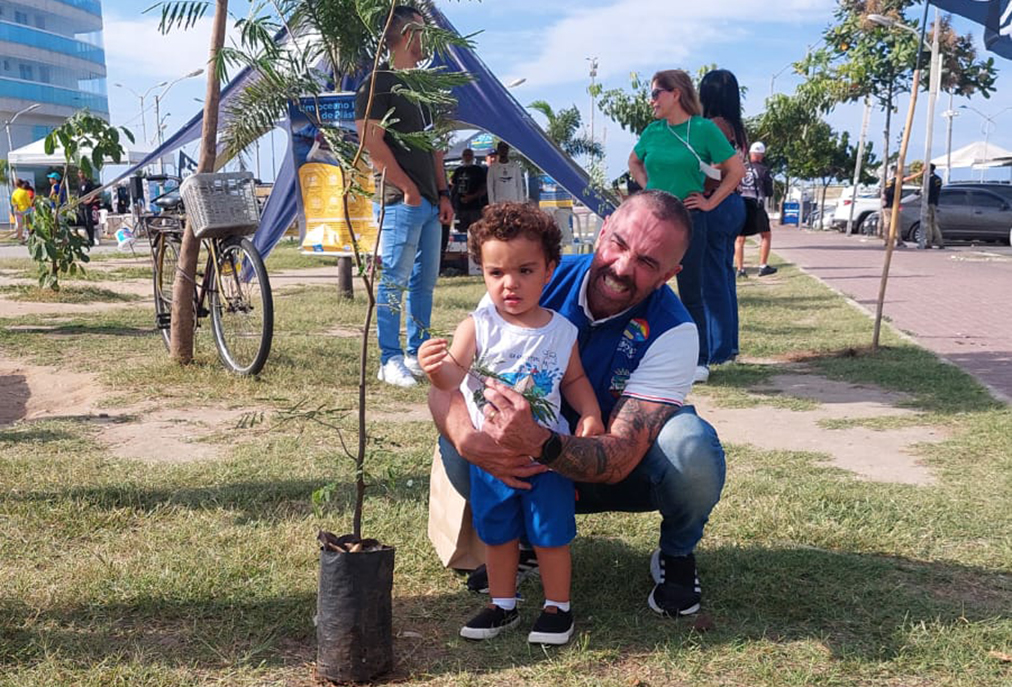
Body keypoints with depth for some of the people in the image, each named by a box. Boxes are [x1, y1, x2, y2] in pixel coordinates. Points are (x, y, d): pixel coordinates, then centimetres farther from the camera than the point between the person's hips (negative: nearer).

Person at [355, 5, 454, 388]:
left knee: (424, 281, 11)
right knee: (394, 281, -7)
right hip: (401, 200, -9)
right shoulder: (378, 83, -6)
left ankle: (419, 354, 19)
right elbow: (373, 143, -14)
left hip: (429, 201, 9)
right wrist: (408, 188, -14)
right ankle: (390, 361, -2)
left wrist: (443, 193, 14)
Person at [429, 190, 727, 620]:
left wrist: (541, 444, -52)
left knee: (690, 443, -35)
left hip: (628, 476, -2)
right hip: (536, 472, 2)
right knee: (455, 440, -25)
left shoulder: (671, 332, -24)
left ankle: (677, 555, 0)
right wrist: (468, 439, -42)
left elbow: (619, 459, -31)